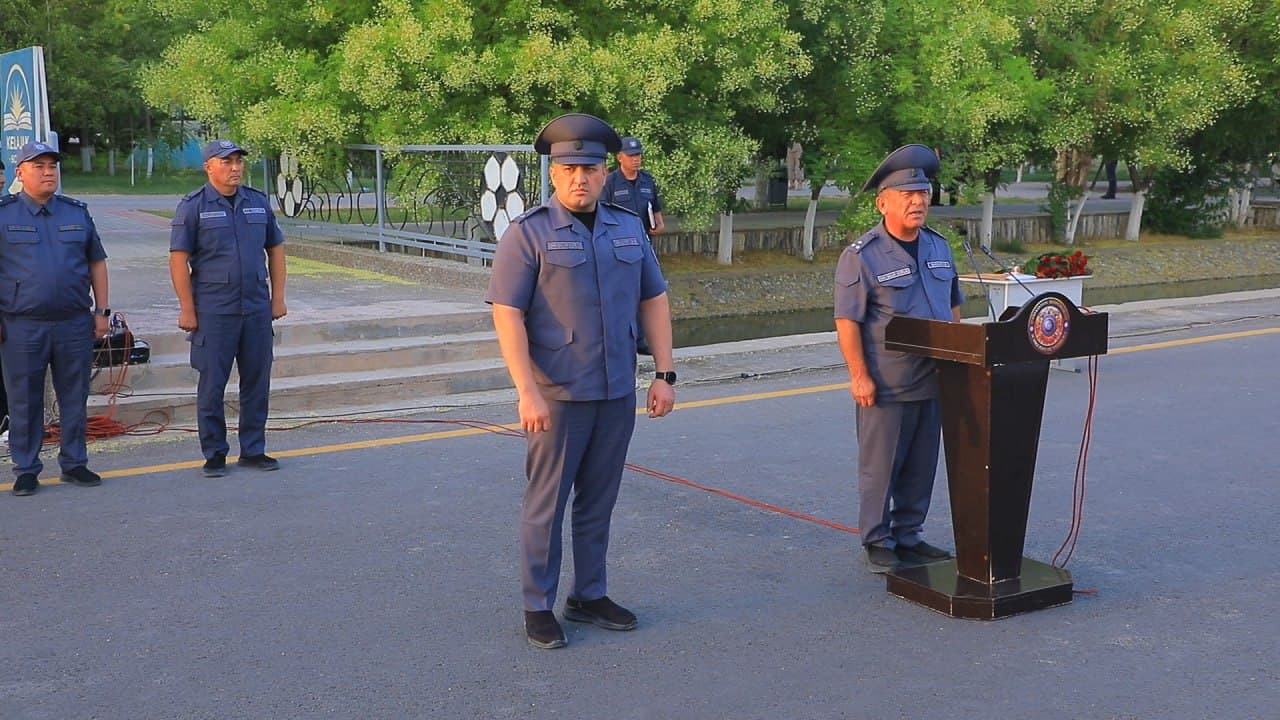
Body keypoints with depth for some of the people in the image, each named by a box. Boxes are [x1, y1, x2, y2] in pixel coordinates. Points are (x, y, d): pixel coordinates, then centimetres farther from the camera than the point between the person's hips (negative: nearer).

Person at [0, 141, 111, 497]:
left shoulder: (77, 213, 10)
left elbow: (97, 263, 14)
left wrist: (102, 311, 8)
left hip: (75, 324, 3)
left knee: (75, 398, 9)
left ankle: (74, 463, 20)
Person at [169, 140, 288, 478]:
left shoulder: (258, 202, 9)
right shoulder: (193, 206, -3)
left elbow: (275, 249, 15)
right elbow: (179, 259, -6)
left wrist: (278, 297, 10)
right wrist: (187, 309, -10)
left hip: (257, 308, 4)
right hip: (213, 310, -4)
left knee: (257, 381, 8)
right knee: (212, 384, 2)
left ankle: (253, 450, 19)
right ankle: (214, 454, 12)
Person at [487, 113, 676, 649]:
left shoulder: (629, 229, 8)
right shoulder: (529, 233, -8)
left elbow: (654, 300, 12)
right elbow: (507, 313, -13)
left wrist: (664, 375, 5)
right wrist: (527, 392, -19)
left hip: (618, 394, 5)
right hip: (557, 395, -5)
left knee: (598, 502, 14)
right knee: (547, 503, 4)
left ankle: (589, 596, 28)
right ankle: (538, 606, 17)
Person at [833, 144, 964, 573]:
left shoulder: (939, 248, 11)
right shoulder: (861, 256, -11)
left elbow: (953, 307, 20)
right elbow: (847, 321, -13)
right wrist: (859, 376, -17)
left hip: (933, 381, 7)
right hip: (885, 384, -6)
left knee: (921, 466, 13)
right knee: (880, 467, 3)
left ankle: (909, 537, 27)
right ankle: (878, 543, 15)